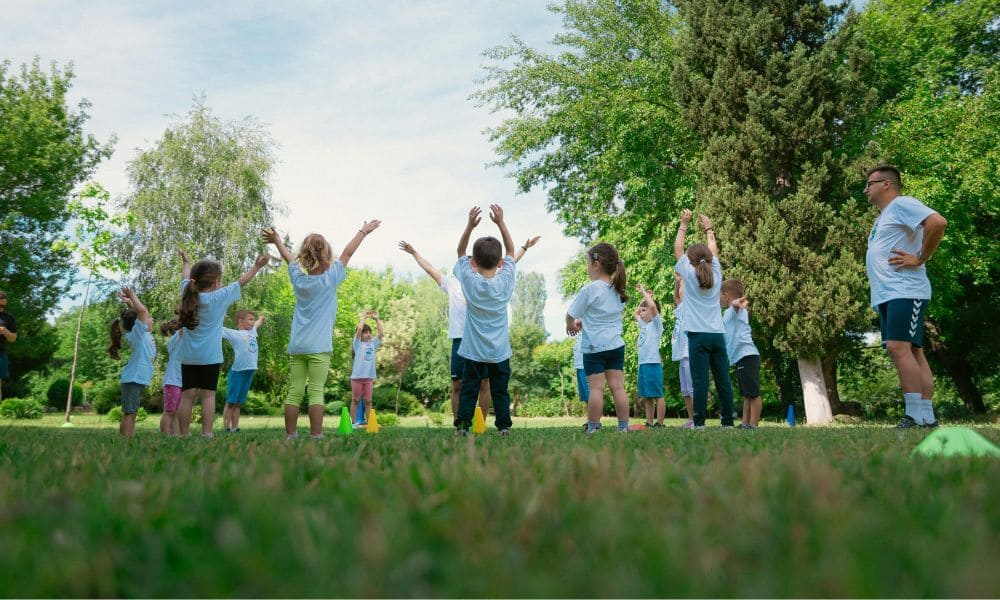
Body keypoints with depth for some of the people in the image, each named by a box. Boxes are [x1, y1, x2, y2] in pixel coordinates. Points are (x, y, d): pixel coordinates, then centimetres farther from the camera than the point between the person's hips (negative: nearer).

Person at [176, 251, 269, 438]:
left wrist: (186, 263, 43)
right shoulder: (219, 297, -6)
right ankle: (207, 433, -3)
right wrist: (257, 266, 9)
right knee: (208, 395, -2)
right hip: (210, 357, -4)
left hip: (188, 356, 4)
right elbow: (241, 282, 0)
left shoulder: (189, 294, 5)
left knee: (187, 395, 4)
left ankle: (184, 434, 7)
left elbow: (185, 278, 24)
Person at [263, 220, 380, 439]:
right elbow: (347, 253, 7)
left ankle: (290, 436, 10)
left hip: (296, 346, 4)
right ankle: (316, 437, -4)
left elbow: (288, 256, 24)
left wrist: (276, 240, 43)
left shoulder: (298, 275, 5)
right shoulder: (330, 277, -4)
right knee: (316, 393, -4)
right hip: (319, 346, -4)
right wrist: (363, 232, 19)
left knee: (294, 392, 6)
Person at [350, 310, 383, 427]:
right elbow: (359, 329, -10)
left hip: (369, 377, 3)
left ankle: (368, 421, 10)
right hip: (357, 376, -3)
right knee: (355, 400, 4)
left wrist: (377, 318, 6)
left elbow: (381, 333, 5)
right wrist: (364, 317, 0)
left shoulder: (373, 343, 14)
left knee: (368, 401, 5)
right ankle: (354, 422, 8)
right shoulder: (357, 343, 3)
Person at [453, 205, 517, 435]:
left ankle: (462, 426, 4)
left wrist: (470, 225, -5)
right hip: (500, 351, 1)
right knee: (500, 391, 9)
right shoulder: (505, 282, -8)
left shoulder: (469, 281, -10)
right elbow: (511, 251, 5)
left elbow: (460, 252, 4)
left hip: (473, 351, 0)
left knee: (468, 390, 6)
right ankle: (504, 426, 8)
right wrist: (500, 222, -1)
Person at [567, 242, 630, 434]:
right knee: (617, 386, 6)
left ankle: (593, 428, 4)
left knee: (596, 388, -2)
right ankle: (624, 427, 8)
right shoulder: (618, 289, 7)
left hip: (594, 346, -5)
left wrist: (571, 325, 15)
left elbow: (570, 316, -6)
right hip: (616, 345, 5)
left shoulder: (589, 290, -13)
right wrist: (583, 321, 21)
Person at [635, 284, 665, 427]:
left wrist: (645, 292, -7)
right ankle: (649, 423, 15)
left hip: (653, 363, -8)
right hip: (642, 363, 8)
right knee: (646, 396, 10)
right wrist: (643, 297, 25)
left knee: (657, 395, -5)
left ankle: (659, 424, -3)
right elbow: (636, 313, 35)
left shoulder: (657, 323, -3)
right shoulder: (644, 324, 18)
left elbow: (653, 305, -20)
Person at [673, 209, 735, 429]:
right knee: (723, 381, 5)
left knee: (700, 381, -7)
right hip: (718, 335, 4)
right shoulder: (716, 274, 8)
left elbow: (677, 249, 9)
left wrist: (684, 225, 18)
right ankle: (728, 421, 9)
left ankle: (699, 422, -8)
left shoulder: (690, 274, 0)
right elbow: (713, 251, 24)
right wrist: (708, 228, 34)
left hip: (698, 335, -4)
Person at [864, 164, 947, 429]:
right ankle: (927, 419, 6)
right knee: (912, 352, 6)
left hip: (905, 292, -10)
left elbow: (938, 222, -20)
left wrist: (921, 259, -16)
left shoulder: (902, 204, -4)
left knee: (899, 348, -18)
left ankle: (916, 418, -16)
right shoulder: (883, 218, 25)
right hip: (886, 296, 10)